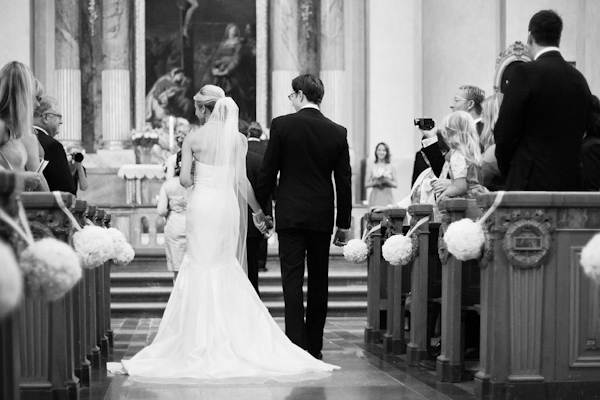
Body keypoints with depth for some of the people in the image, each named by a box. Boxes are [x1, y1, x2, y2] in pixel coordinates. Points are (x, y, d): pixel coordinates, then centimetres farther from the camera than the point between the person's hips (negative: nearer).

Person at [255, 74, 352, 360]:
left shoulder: (282, 125, -6)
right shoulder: (337, 132, 2)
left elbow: (268, 172, -4)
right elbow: (344, 181, 4)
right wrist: (344, 223, 10)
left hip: (289, 215, -3)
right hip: (322, 217, 3)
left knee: (292, 281, -2)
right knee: (319, 283, 11)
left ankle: (296, 346, -9)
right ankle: (314, 348, 16)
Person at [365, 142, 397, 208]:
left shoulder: (391, 167, 7)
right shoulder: (371, 167, 7)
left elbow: (395, 185, 6)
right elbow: (366, 184, 5)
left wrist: (387, 181, -11)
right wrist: (375, 182, -12)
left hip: (387, 196, 0)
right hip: (375, 197, 0)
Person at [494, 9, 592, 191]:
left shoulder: (526, 72, -9)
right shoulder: (579, 79, 10)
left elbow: (505, 133, -8)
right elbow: (578, 135, 12)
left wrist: (508, 174, 7)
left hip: (530, 183, -6)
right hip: (571, 184, 6)